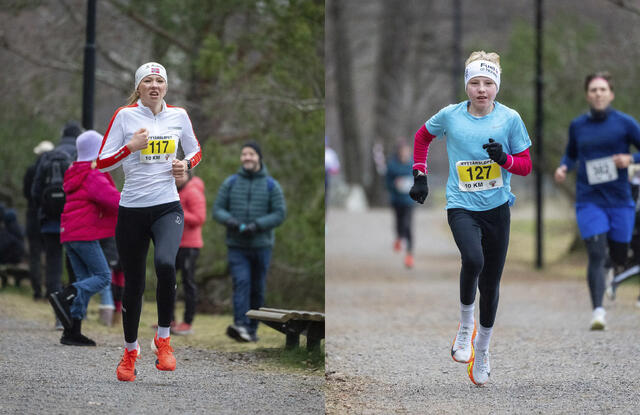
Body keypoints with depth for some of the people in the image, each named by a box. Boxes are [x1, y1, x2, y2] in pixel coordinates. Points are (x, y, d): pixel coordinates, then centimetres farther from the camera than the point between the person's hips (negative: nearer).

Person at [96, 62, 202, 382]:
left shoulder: (178, 115, 6)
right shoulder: (125, 116, -1)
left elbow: (196, 151, 21)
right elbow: (102, 163, -1)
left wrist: (186, 165, -1)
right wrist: (131, 147, -15)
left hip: (168, 207, 0)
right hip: (132, 209, 0)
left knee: (165, 263, -28)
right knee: (133, 284, 7)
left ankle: (163, 338, -10)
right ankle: (130, 351, 29)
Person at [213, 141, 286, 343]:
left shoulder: (271, 185, 1)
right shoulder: (230, 183, 5)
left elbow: (280, 214, -4)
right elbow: (217, 209, 5)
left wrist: (257, 225, -18)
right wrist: (229, 220, -18)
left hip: (261, 245, 0)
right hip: (236, 246, 0)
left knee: (257, 289, 6)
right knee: (241, 283, -18)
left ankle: (252, 329, 17)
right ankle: (240, 326, -30)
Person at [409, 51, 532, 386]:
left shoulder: (510, 118, -3)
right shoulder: (450, 116, -3)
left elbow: (526, 166, 1)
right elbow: (422, 137, 17)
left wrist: (504, 158, -19)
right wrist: (420, 176, 10)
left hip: (497, 207, 2)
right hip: (461, 207, -2)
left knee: (490, 283, 8)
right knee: (473, 260, -30)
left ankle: (482, 348, 29)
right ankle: (465, 325, -5)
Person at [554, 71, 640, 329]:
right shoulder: (577, 126, 6)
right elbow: (571, 155, 22)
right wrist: (563, 168, 2)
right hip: (589, 200, 0)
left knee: (619, 259, 10)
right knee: (596, 255, -15)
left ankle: (616, 274, 47)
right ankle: (598, 311, -18)